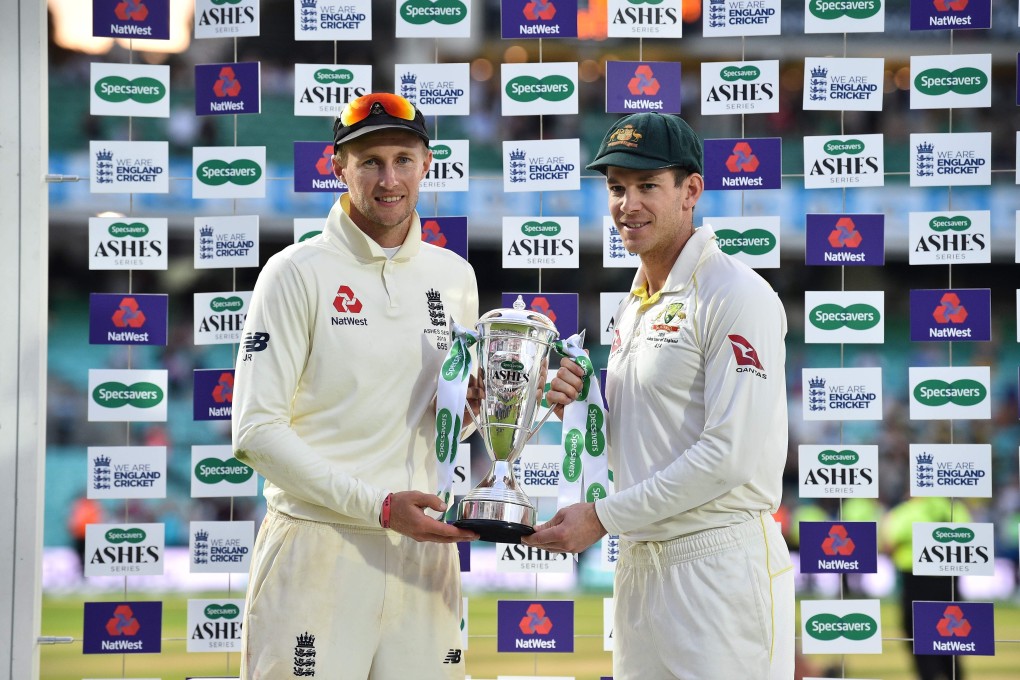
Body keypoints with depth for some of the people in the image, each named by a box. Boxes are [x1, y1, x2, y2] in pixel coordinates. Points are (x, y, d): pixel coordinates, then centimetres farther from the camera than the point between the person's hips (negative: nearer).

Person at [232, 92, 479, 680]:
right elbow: (257, 432, -10)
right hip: (319, 548, -4)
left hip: (424, 554, 5)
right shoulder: (299, 272, -4)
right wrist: (379, 507, -17)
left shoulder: (455, 276, 13)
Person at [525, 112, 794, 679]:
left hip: (720, 565, -8)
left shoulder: (736, 295, -10)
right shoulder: (634, 305, 18)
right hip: (640, 564, 8)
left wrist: (603, 516, -16)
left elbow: (734, 453, -18)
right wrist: (579, 403, 2)